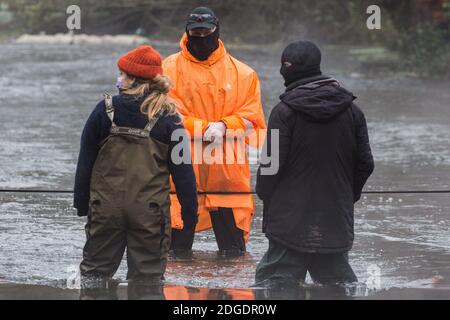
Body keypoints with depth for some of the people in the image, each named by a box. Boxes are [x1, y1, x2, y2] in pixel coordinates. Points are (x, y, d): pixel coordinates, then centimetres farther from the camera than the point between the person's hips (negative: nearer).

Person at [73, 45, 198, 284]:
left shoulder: (105, 110, -4)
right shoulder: (168, 118, -5)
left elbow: (85, 161, 1)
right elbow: (182, 169, -3)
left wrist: (81, 202, 11)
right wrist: (190, 211, 5)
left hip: (106, 208, 1)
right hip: (150, 211, -1)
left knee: (95, 269, 13)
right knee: (147, 275, 4)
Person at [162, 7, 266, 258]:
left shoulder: (243, 73, 8)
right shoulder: (171, 68, 4)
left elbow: (251, 116, 2)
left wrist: (223, 127, -15)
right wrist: (203, 129, -16)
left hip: (228, 169, 1)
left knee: (233, 247, 4)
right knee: (177, 249, 3)